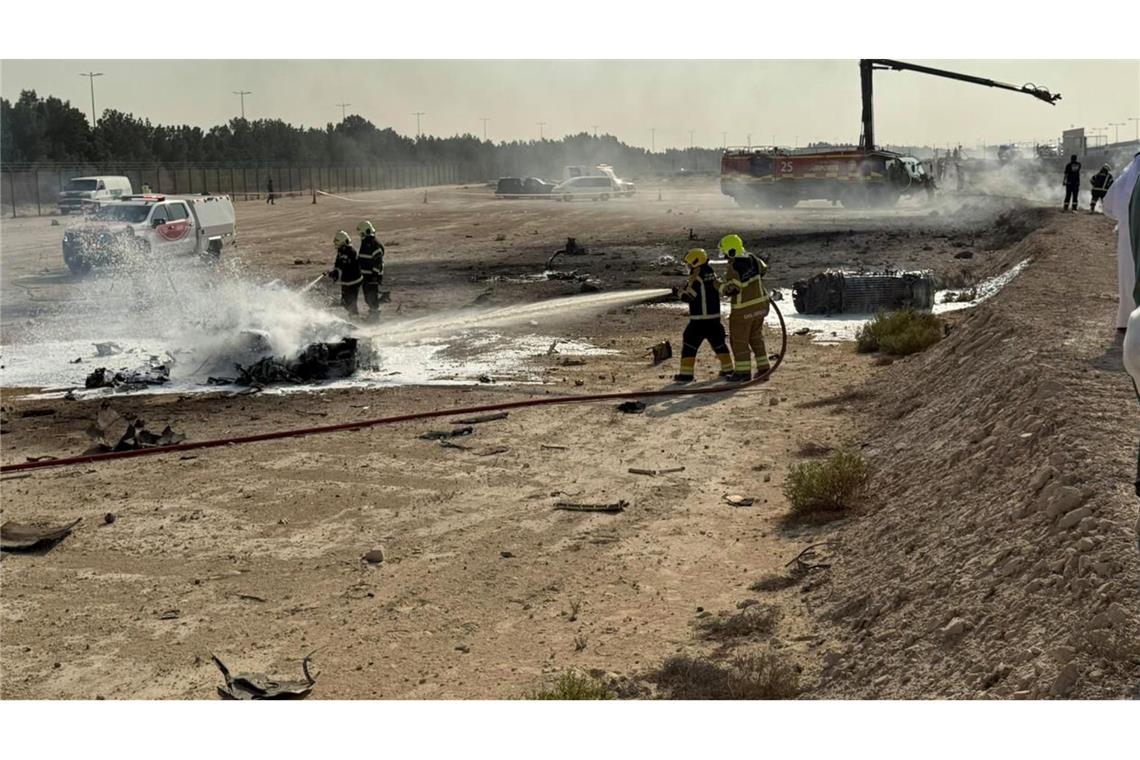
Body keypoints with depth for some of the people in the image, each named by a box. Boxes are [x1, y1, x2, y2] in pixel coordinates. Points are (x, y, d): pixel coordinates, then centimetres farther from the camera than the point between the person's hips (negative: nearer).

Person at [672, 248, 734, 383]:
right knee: (719, 343, 20)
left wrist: (678, 291, 3)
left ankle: (686, 374, -6)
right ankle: (728, 369, 27)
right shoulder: (713, 276, 6)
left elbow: (688, 297, -15)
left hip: (698, 320, -7)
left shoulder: (695, 278, -14)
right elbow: (720, 289, 16)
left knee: (689, 345, -1)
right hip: (715, 318, 7)